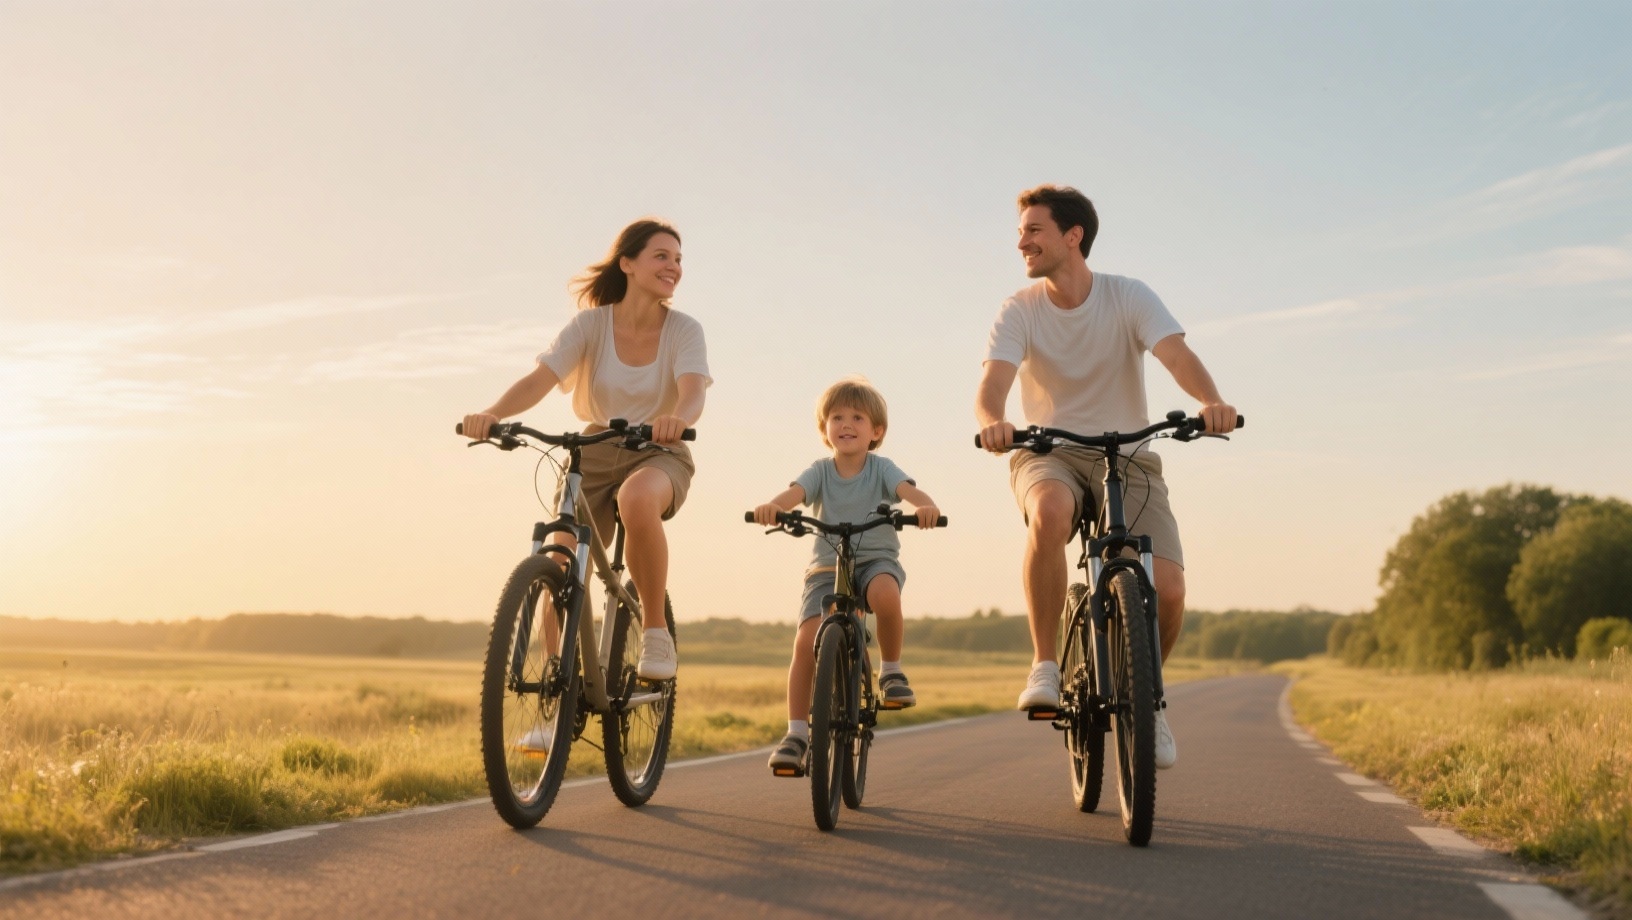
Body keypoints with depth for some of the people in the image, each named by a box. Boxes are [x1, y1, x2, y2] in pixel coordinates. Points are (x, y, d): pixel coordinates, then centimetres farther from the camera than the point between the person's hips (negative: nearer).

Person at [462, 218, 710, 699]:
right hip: (595, 453, 2)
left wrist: (677, 418, -50)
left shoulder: (683, 330, -8)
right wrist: (490, 414, -38)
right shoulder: (591, 324, -7)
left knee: (637, 498, -38)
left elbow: (693, 391, -25)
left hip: (658, 454, -2)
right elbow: (540, 378, -19)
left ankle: (655, 629, -20)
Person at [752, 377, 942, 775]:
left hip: (876, 560, -1)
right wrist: (772, 506, -44)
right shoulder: (820, 471, -1)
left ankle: (892, 670, -11)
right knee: (806, 642, -17)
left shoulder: (880, 468, -2)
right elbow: (795, 491, -20)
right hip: (827, 566, 1)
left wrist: (925, 505, -45)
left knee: (885, 593, -37)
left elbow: (906, 488, -21)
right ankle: (796, 732, -7)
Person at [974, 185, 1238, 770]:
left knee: (1167, 590, -19)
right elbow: (992, 386, -19)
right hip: (1048, 454, 0)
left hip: (1127, 456, 1)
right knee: (1050, 511, -39)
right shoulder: (1019, 311, -5)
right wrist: (992, 423, -44)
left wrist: (1211, 402, -43)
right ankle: (1044, 666, -23)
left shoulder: (1130, 298, -5)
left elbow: (1176, 355, -21)